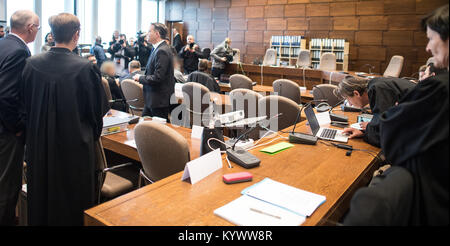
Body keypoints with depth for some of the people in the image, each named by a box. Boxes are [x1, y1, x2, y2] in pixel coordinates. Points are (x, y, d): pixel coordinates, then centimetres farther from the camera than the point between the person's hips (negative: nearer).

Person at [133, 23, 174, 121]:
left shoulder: (162, 51, -20)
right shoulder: (159, 49, 13)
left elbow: (157, 78, -25)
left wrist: (140, 78, -11)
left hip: (160, 100, -10)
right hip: (153, 99, 10)